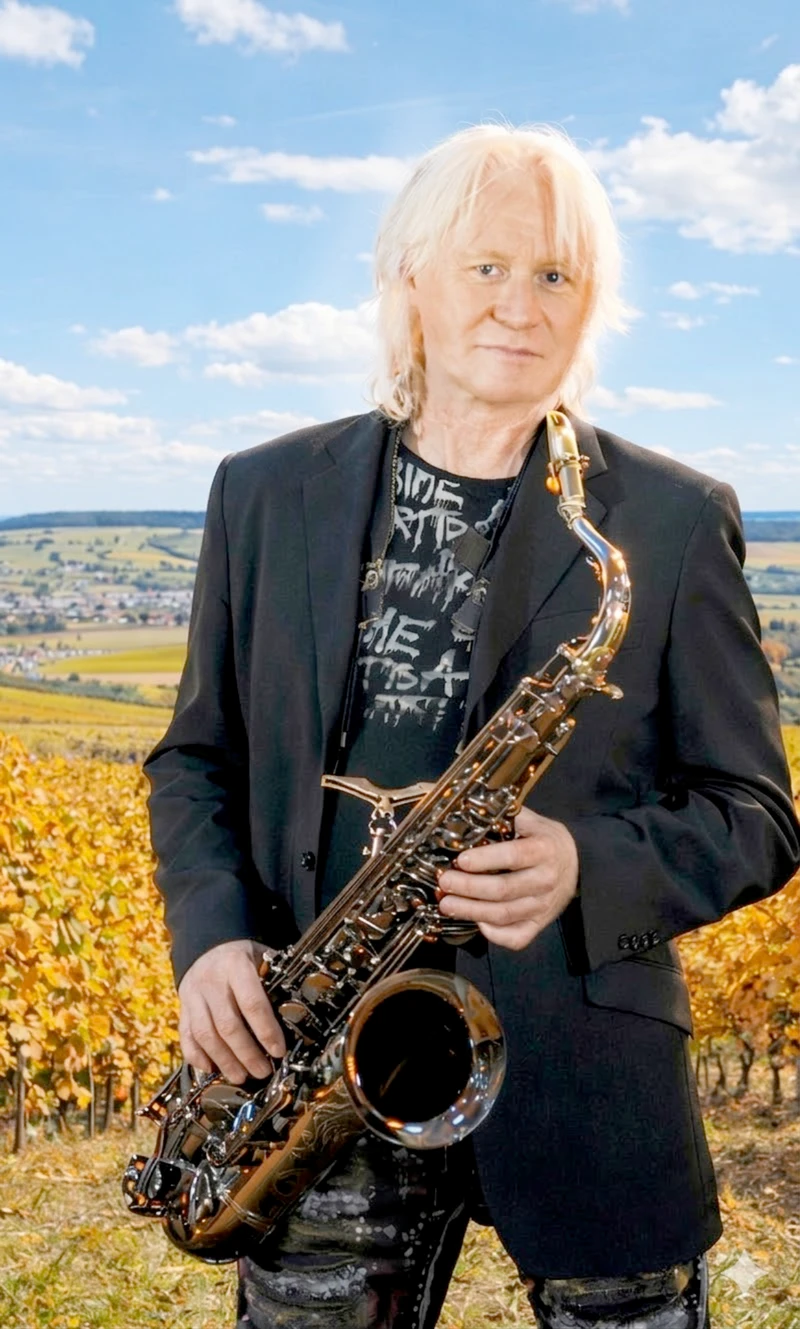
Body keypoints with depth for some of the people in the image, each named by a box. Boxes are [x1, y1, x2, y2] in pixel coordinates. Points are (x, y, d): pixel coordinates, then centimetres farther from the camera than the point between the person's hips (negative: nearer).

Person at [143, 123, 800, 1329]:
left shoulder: (677, 520, -2)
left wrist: (589, 870, -18)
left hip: (586, 1079, -1)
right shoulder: (264, 495, 5)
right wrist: (211, 936, -6)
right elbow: (195, 758, 12)